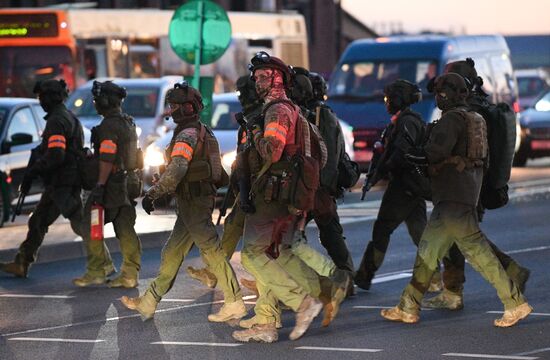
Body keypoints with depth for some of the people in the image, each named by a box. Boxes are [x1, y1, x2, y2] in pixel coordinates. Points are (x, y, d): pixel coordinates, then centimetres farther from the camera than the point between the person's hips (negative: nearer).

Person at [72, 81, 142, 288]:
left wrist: (100, 185, -23)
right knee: (125, 230, 7)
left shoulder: (108, 126, -15)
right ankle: (130, 274, 5)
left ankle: (96, 271, 0)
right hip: (128, 183, 9)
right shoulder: (128, 123, 14)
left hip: (111, 184, -9)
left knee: (91, 225, 0)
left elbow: (107, 158, -22)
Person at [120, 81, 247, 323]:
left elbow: (176, 170, -28)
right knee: (172, 252, 12)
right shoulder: (203, 133, 15)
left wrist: (152, 194, -26)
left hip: (192, 202, -10)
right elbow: (216, 168, 21)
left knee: (212, 252, -7)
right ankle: (148, 302, 17)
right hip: (202, 199, 10)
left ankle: (235, 303, -4)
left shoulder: (187, 135, -16)